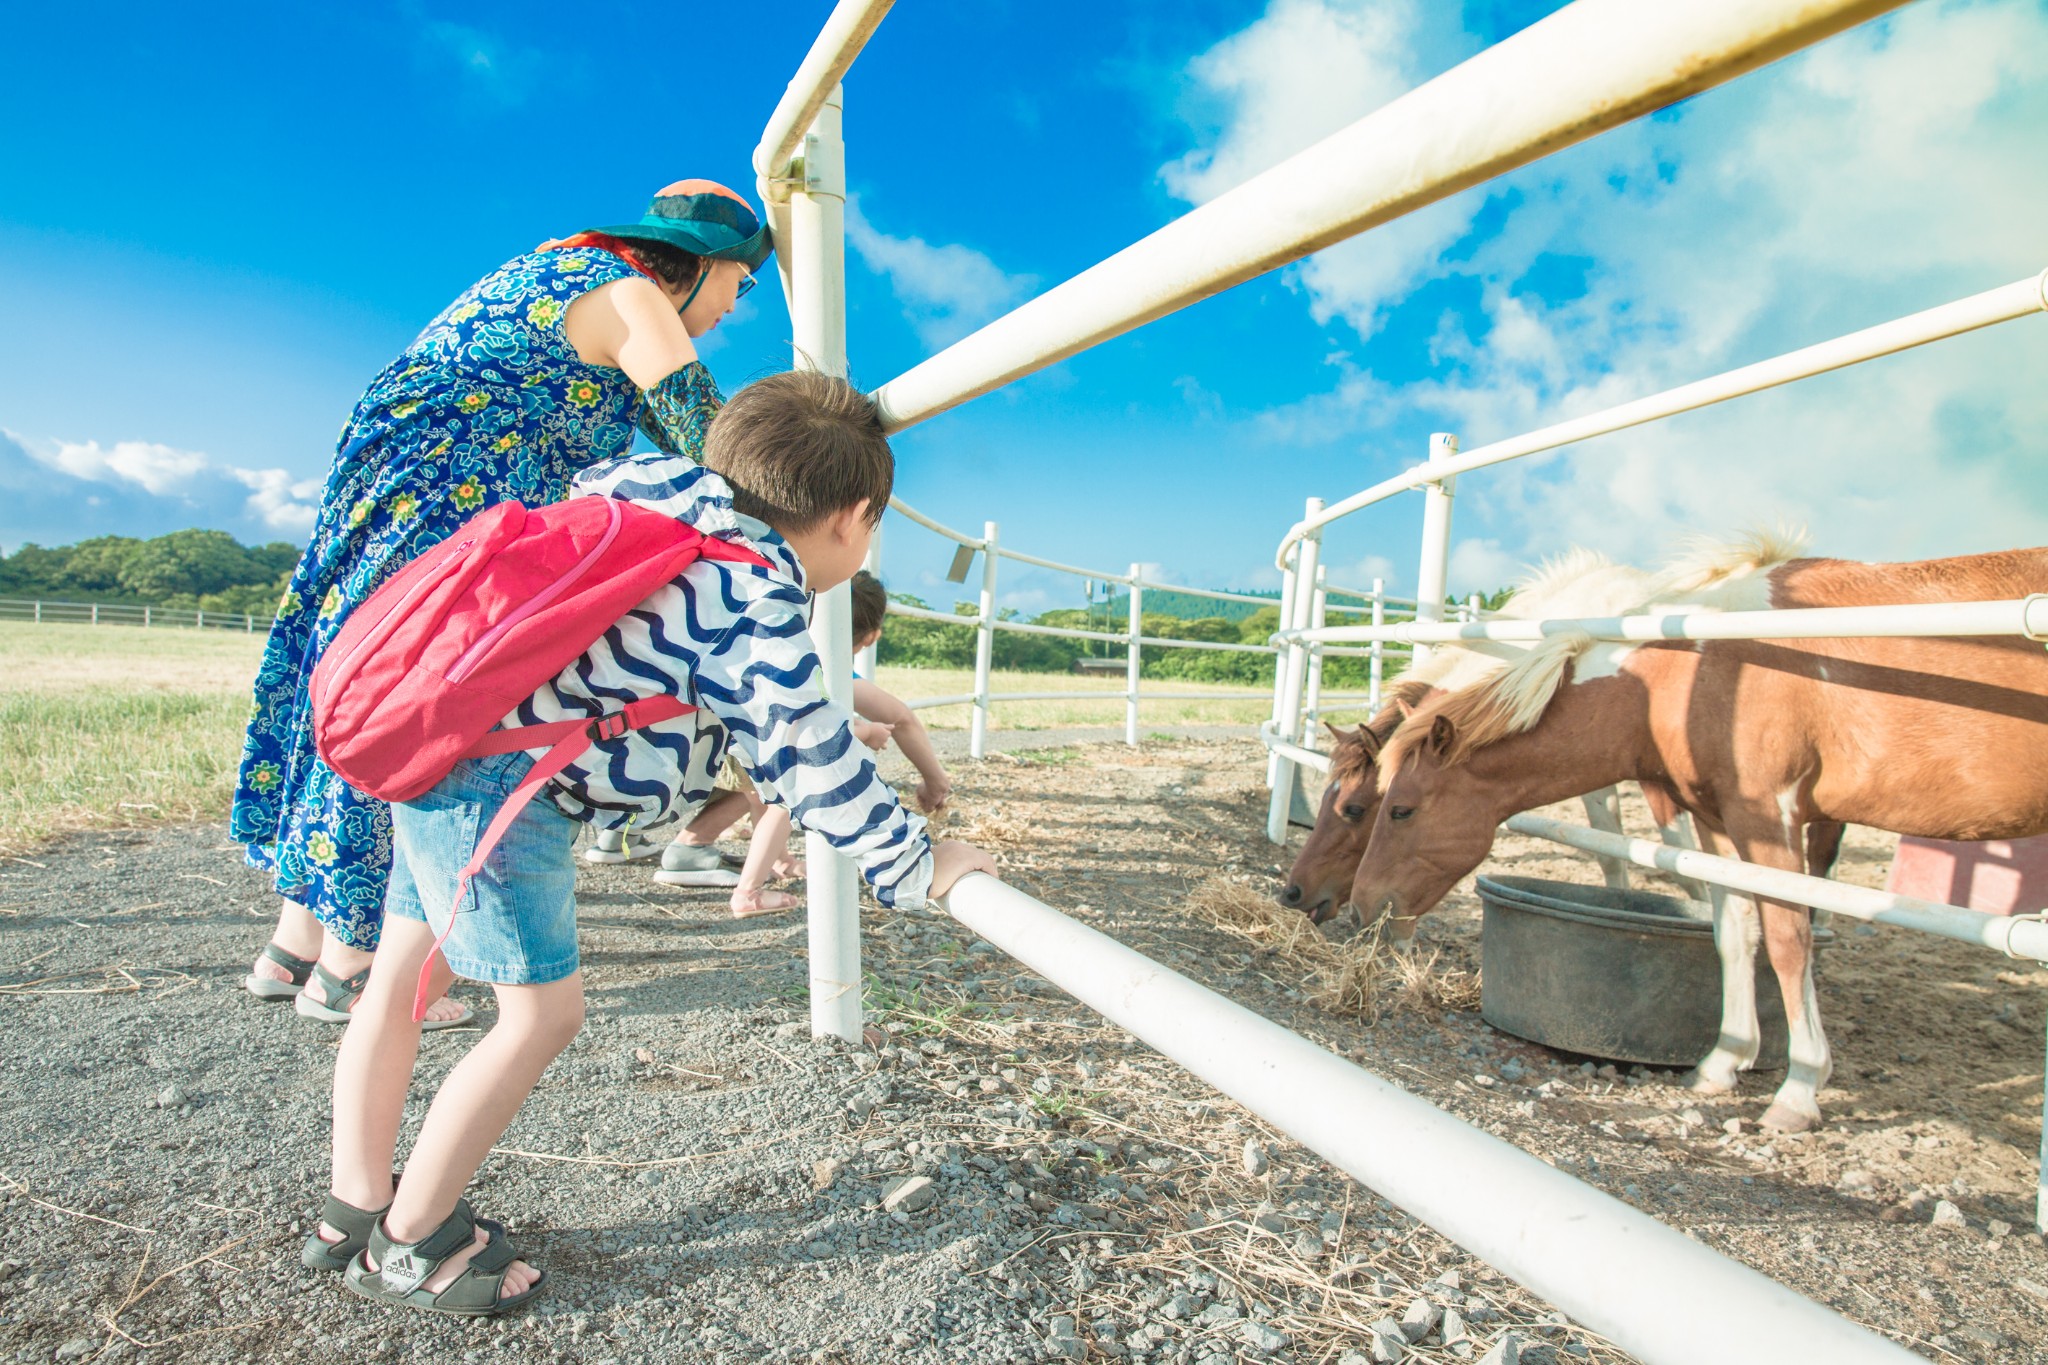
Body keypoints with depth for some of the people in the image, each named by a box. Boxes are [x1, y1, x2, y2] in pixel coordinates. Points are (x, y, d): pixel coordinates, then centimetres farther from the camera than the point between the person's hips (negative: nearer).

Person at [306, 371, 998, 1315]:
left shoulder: (674, 503, 10)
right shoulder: (755, 592, -16)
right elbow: (806, 758, -18)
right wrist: (913, 866, -10)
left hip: (431, 742, 10)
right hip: (502, 781, -10)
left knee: (403, 975, 19)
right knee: (543, 1010, 2)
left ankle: (354, 1209, 36)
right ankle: (407, 1243, 20)